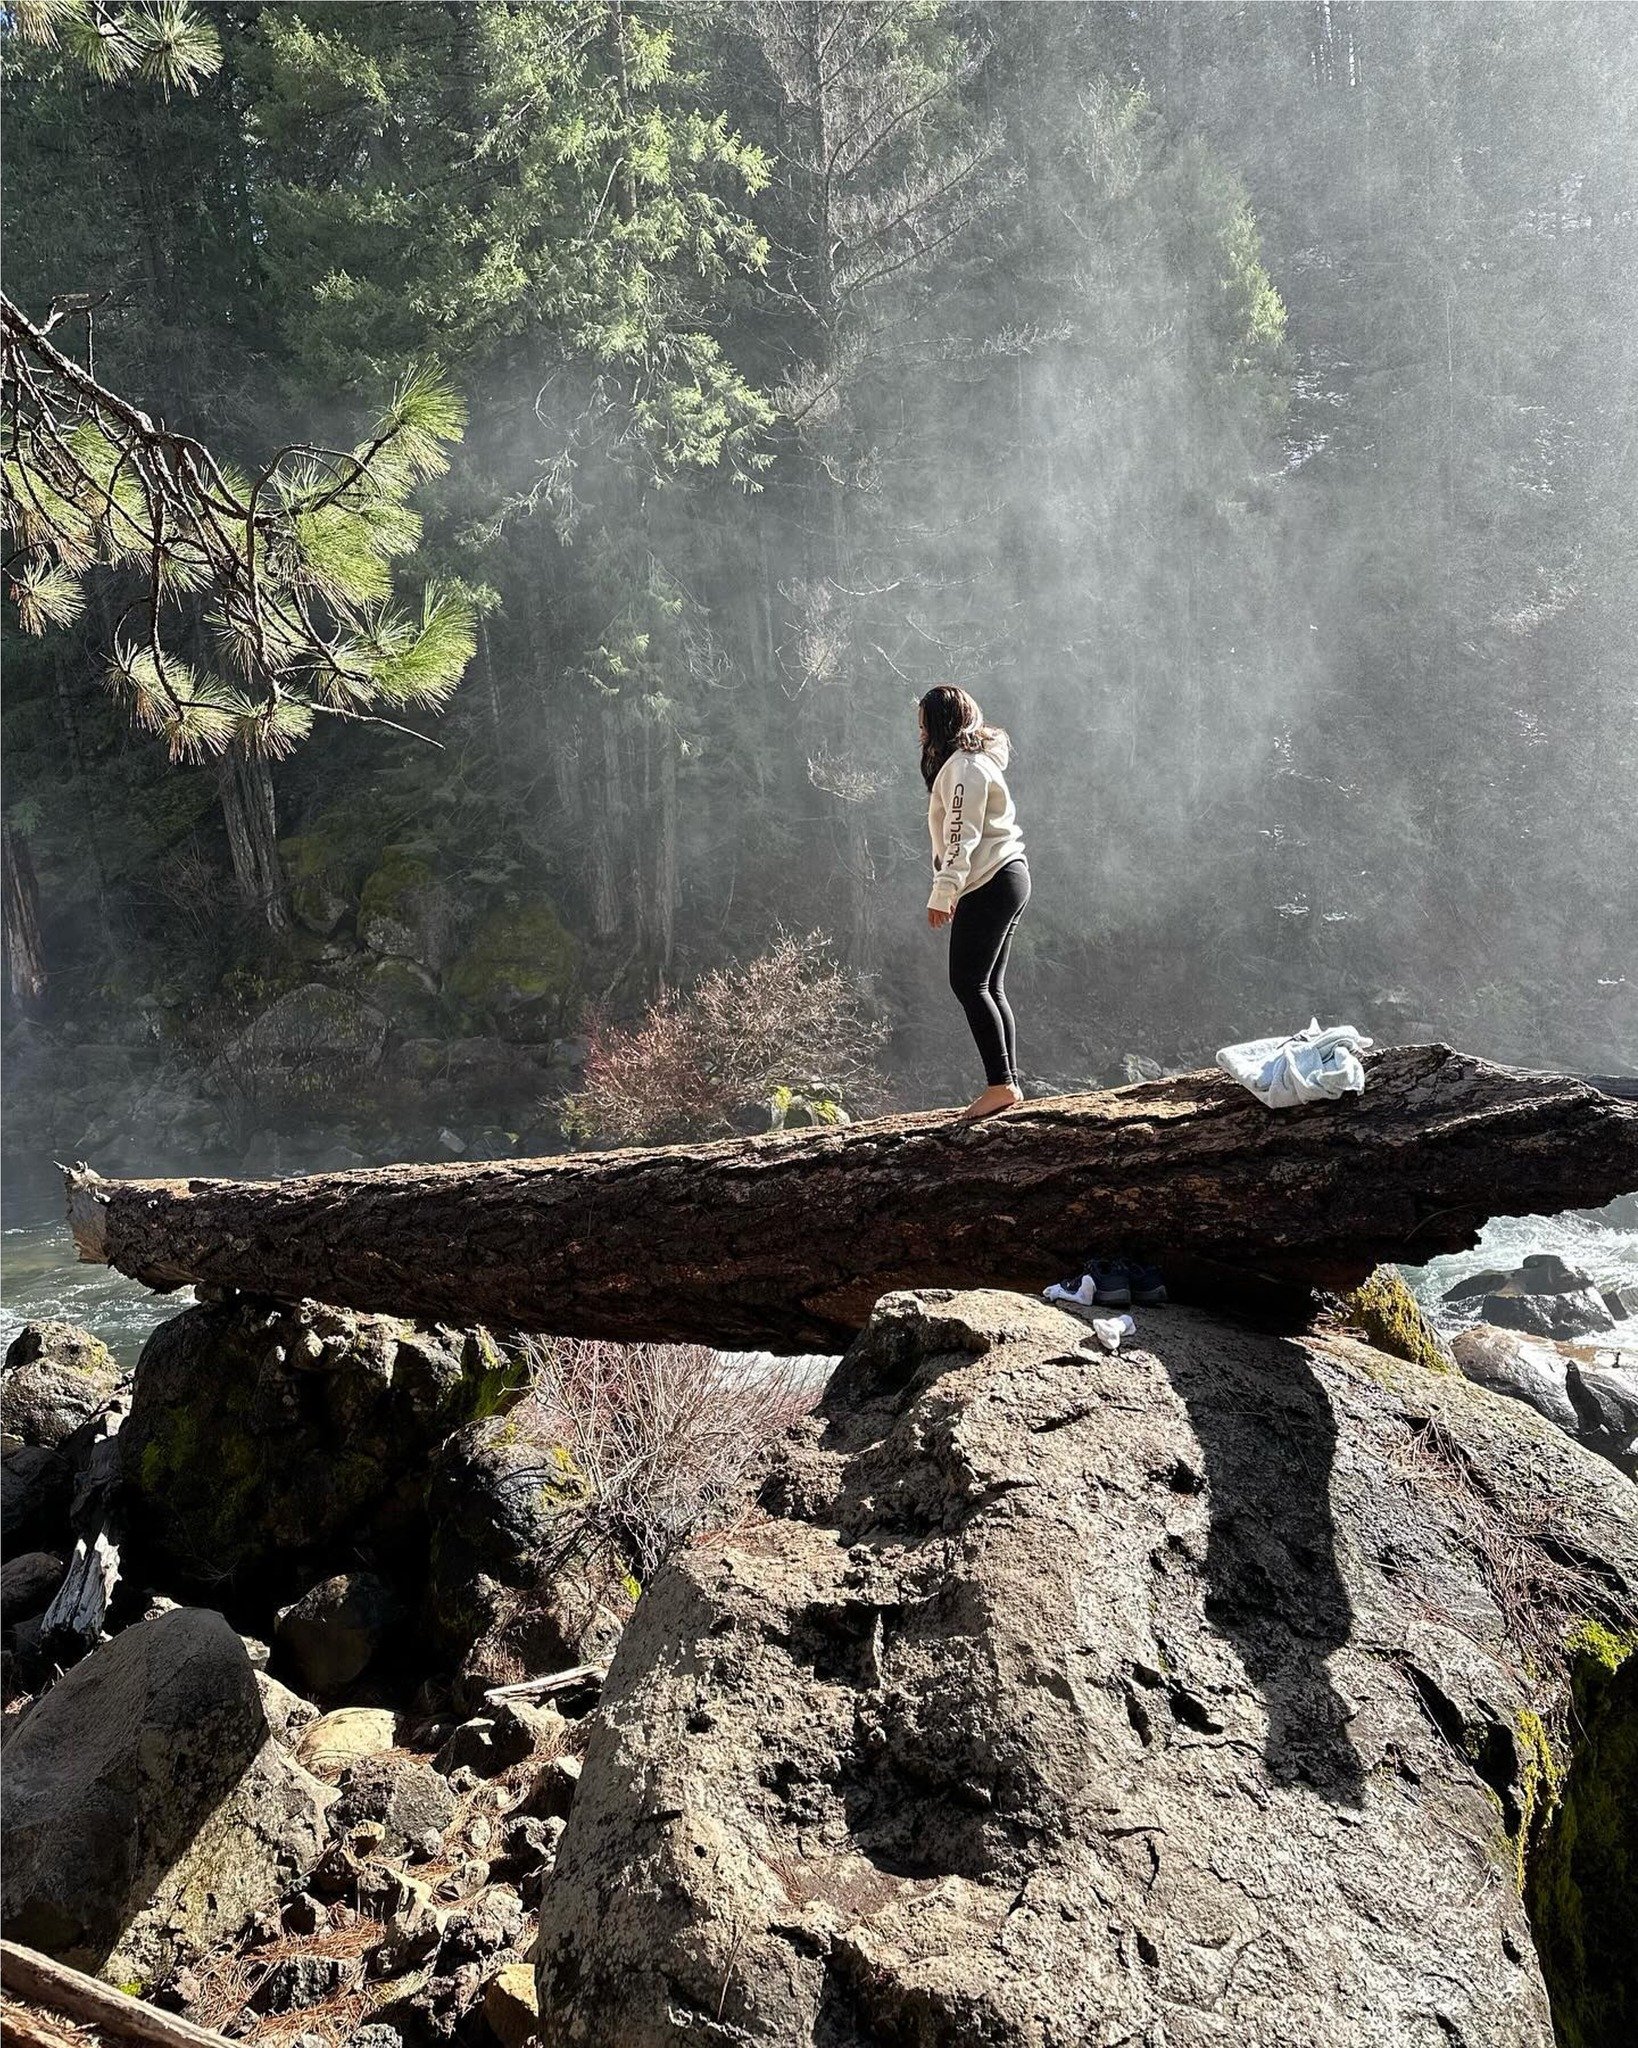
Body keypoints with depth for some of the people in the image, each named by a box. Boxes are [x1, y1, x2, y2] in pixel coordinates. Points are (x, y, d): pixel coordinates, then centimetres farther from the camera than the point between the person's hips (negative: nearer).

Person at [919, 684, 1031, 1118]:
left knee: (968, 984, -11)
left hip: (990, 883, -10)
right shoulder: (976, 759, 21)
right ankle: (1010, 1084, 8)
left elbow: (963, 837, -20)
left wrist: (943, 895, -24)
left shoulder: (963, 766, -11)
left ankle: (1000, 1084, -14)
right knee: (990, 988, 9)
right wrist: (952, 892, 20)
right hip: (1007, 876, 10)